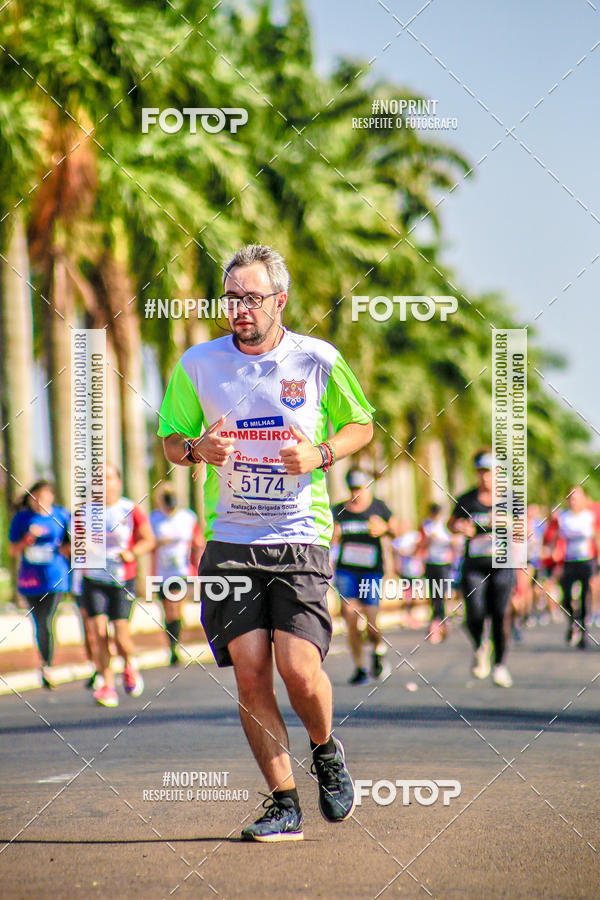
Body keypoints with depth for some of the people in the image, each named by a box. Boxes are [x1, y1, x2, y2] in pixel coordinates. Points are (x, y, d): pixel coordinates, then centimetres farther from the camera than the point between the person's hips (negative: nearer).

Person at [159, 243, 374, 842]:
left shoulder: (319, 361, -1)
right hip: (229, 540, 2)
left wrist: (321, 454, -7)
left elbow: (362, 425, 13)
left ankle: (326, 750, 20)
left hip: (301, 536, -2)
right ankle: (284, 804, 5)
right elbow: (169, 439, 14)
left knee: (298, 668, -13)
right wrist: (196, 448, -10)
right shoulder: (198, 365, 3)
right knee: (250, 672, -5)